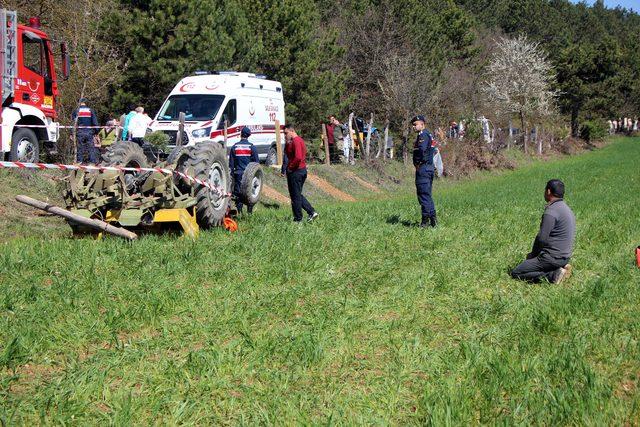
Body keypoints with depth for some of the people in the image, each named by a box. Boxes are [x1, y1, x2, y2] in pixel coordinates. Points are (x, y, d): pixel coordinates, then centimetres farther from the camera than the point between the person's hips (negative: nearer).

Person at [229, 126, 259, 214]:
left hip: (238, 173, 1)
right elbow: (256, 162, 2)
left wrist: (232, 173, 14)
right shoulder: (252, 147, -2)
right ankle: (250, 210, 5)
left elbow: (231, 163, 7)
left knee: (238, 193, 4)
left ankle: (239, 211, 2)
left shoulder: (234, 147, 3)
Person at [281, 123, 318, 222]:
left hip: (295, 172, -10)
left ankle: (298, 219, 9)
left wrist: (290, 168, -17)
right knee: (298, 195, 18)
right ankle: (312, 212, 11)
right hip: (303, 170, 10)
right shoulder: (299, 140, 15)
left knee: (295, 196, 1)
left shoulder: (296, 141, -17)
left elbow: (298, 158, -28)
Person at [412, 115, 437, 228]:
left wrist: (417, 163, -14)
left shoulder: (423, 135, -12)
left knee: (423, 194, -9)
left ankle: (425, 220, -9)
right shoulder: (428, 135, 19)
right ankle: (432, 219, 14)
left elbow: (421, 150, -26)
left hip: (423, 167, -10)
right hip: (430, 167, 10)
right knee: (427, 194, 14)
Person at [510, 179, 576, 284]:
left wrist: (533, 254, -2)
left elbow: (541, 238, -22)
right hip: (565, 257, 10)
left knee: (515, 273, -6)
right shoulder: (566, 208, 13)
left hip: (553, 257, -10)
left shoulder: (551, 211, -19)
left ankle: (553, 275, -14)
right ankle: (560, 268, 8)